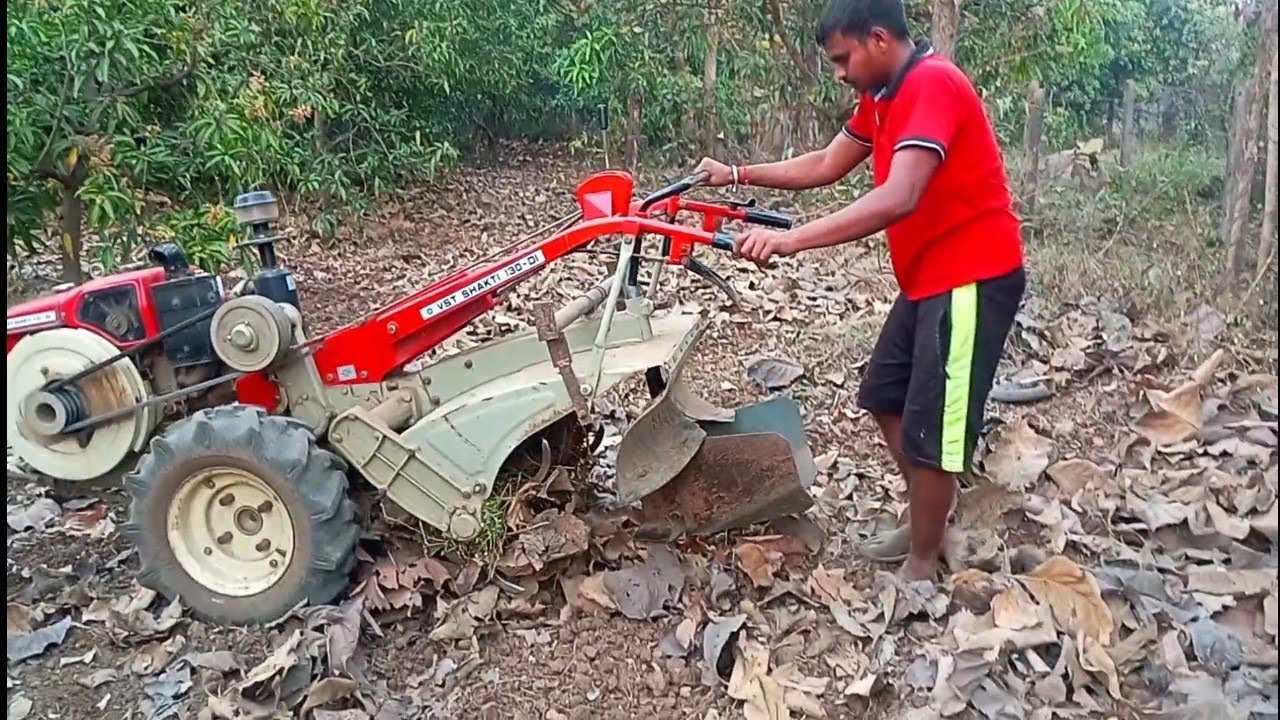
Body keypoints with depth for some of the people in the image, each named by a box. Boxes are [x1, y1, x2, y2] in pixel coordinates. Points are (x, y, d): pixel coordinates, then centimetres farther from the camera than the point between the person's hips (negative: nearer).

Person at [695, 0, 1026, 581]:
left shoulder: (932, 84, -21)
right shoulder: (883, 96, 10)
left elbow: (899, 198, -34)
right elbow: (825, 166, 17)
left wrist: (791, 240, -38)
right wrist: (737, 175, 13)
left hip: (972, 277, -10)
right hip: (929, 276, 10)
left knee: (930, 428, -3)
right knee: (884, 395, 18)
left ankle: (921, 570, 14)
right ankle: (924, 520, 34)